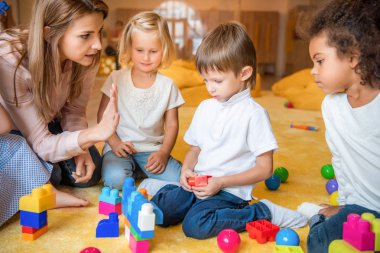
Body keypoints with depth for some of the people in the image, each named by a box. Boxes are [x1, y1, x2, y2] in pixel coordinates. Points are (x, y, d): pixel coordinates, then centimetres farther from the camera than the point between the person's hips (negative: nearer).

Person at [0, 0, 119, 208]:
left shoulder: (85, 58, -25)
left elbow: (74, 111, -8)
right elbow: (40, 143, -34)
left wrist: (82, 148, -28)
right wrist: (92, 135, -52)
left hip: (49, 123, 5)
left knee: (88, 174, -7)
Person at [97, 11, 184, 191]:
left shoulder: (167, 85, 1)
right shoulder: (116, 79, -1)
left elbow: (172, 124, 4)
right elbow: (103, 115, 3)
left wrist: (163, 153, -10)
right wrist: (114, 142, -11)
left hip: (152, 149, 1)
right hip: (121, 147, -1)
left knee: (180, 179, -21)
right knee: (115, 179, -31)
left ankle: (142, 170, 4)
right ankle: (134, 169, 2)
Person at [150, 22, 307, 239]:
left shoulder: (254, 113, -11)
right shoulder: (205, 108, 10)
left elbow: (265, 168, -12)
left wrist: (221, 182, -17)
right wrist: (187, 169, -3)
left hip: (230, 191, -4)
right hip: (199, 185, 5)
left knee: (195, 225, -28)